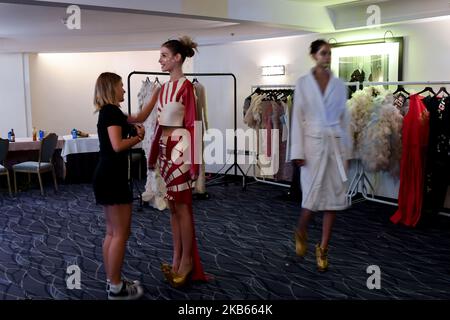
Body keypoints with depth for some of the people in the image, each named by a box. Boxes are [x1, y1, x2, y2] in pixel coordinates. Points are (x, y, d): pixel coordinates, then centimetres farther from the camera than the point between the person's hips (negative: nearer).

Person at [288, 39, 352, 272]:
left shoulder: (339, 85, 9)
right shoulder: (303, 83, 2)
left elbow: (345, 118, 11)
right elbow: (297, 118, -1)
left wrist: (346, 150, 8)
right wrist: (298, 151, -7)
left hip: (335, 144, 3)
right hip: (313, 143, -2)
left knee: (333, 196, 1)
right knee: (313, 196, -2)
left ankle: (323, 249, 13)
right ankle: (301, 233, 29)